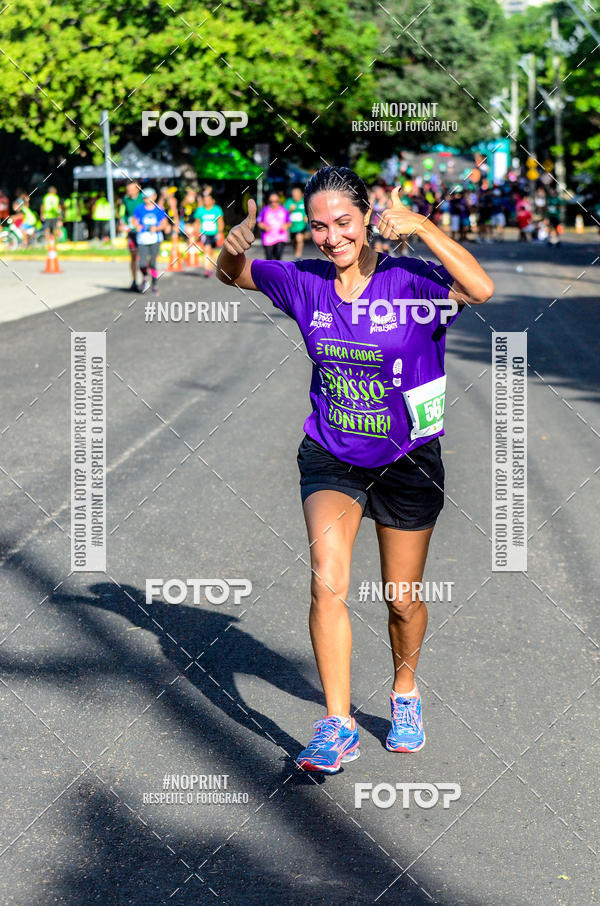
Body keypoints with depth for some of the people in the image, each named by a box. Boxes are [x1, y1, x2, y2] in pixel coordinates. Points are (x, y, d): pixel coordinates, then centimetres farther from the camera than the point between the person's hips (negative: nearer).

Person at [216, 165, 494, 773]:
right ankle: (337, 726, -10)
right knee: (327, 581, -19)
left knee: (403, 603, 11)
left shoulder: (409, 281, -17)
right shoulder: (303, 284, -5)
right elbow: (231, 275, 10)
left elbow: (480, 289, -35)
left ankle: (404, 694, 42)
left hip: (407, 461, -1)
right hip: (330, 457, 2)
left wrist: (420, 226, -39)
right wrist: (232, 246, -13)